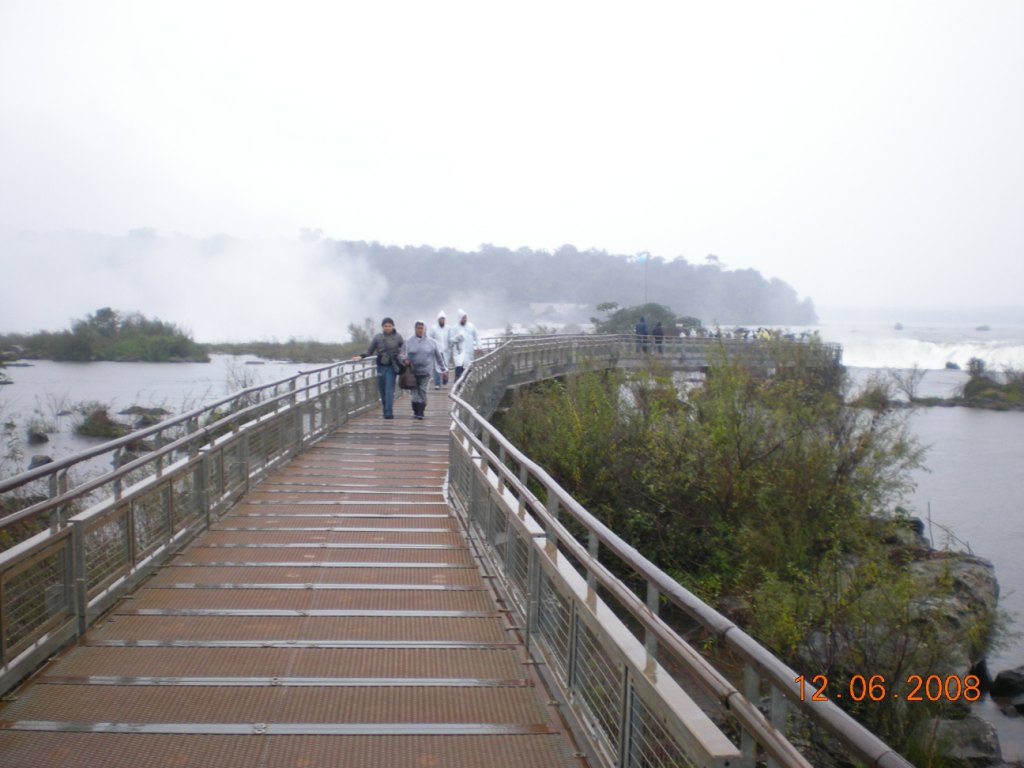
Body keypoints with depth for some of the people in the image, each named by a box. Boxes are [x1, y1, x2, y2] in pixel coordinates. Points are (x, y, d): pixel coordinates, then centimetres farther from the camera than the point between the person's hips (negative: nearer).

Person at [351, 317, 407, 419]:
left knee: (389, 389, -11)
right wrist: (361, 356, -6)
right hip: (381, 366, 2)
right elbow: (369, 350, 9)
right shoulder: (378, 337, 2)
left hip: (392, 367, -2)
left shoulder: (398, 337, 0)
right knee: (382, 390, 7)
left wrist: (405, 358, -9)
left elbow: (403, 348, 8)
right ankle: (386, 410, 23)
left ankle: (389, 412, -13)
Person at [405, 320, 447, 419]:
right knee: (415, 391, 1)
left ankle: (420, 413, -4)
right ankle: (416, 412, 12)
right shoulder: (410, 342, 6)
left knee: (423, 391, -7)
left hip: (426, 371, -1)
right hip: (413, 371, 1)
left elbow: (439, 356, 9)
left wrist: (444, 369, 10)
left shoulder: (431, 342, 4)